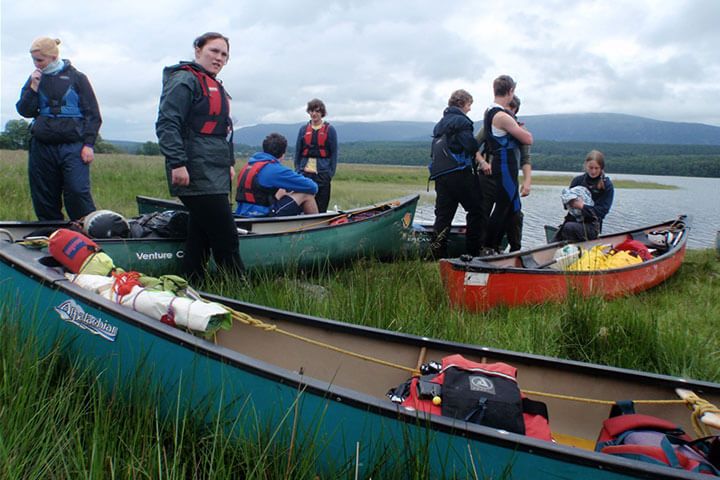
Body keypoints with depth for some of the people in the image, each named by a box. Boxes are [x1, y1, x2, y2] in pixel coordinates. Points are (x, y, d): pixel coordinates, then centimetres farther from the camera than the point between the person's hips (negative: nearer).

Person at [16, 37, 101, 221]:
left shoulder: (76, 78, 5)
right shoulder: (35, 79, 14)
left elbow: (92, 114, 2)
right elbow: (24, 111, 10)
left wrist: (88, 144, -6)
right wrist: (33, 87, -3)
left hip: (73, 146, -4)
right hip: (42, 146, 4)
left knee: (77, 192, -17)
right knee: (44, 199, 6)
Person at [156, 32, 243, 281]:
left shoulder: (215, 86, 23)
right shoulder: (185, 80, -7)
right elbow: (166, 124, -16)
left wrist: (229, 163, 26)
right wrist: (177, 163, -23)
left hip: (214, 176, 10)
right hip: (197, 175, -10)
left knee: (200, 237, 12)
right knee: (226, 239, -9)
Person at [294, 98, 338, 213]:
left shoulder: (330, 130, 2)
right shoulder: (303, 129, 10)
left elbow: (334, 153, 2)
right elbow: (297, 152, 13)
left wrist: (331, 173, -3)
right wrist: (297, 170, 7)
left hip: (322, 174, -2)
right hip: (305, 173, 2)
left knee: (321, 207, 1)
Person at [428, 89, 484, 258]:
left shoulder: (440, 123, 23)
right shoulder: (461, 120, -4)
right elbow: (470, 145, -16)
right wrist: (480, 155, 4)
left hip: (439, 174, 8)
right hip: (459, 172, -8)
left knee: (443, 214, 7)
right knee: (476, 208, 3)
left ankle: (437, 251, 2)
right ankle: (473, 251, 3)